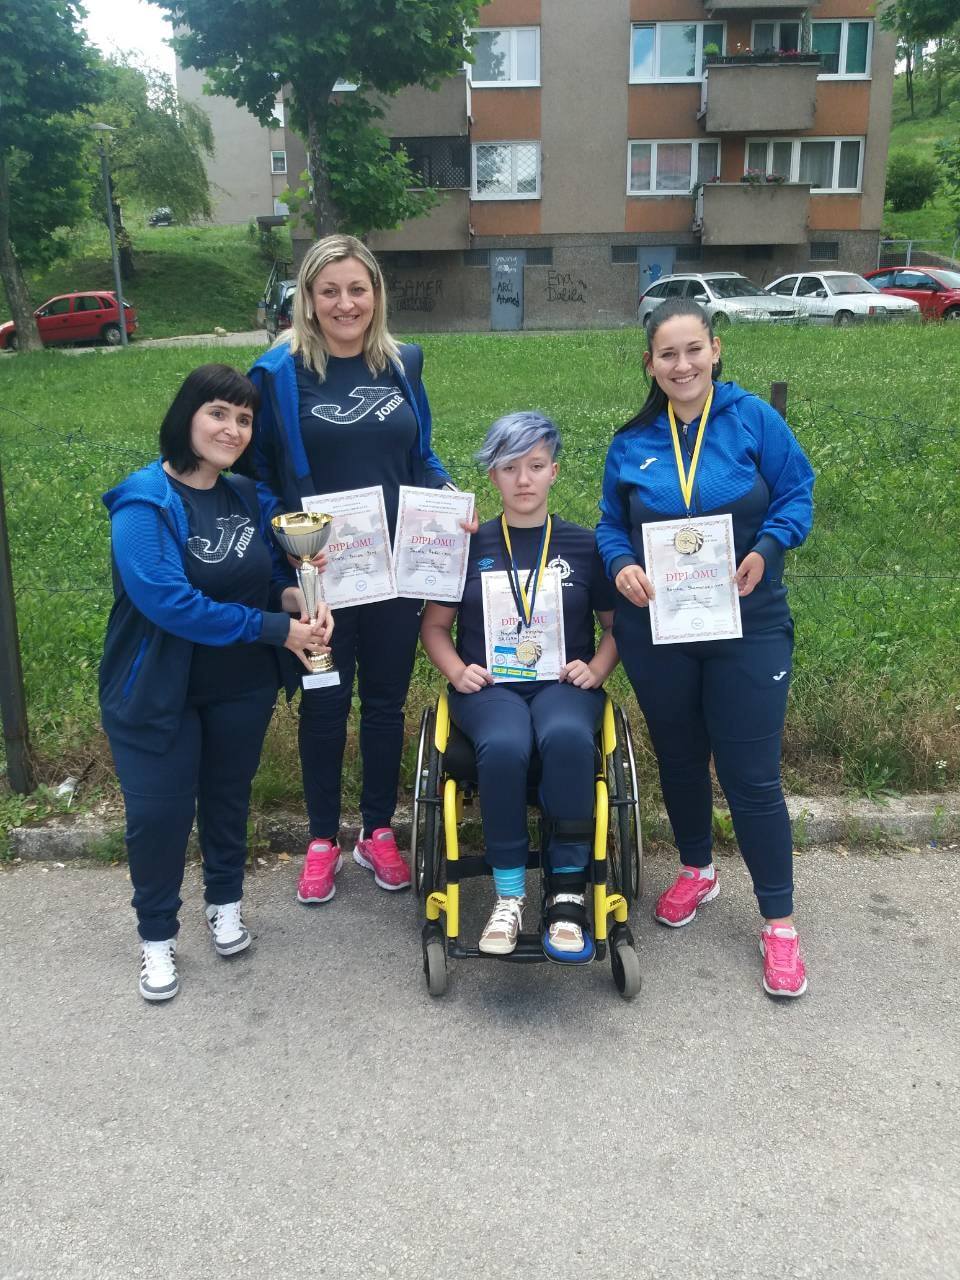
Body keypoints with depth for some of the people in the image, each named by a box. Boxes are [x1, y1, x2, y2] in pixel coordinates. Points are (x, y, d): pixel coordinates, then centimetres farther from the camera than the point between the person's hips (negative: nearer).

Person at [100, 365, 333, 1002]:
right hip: (158, 692, -5)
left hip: (242, 687, 5)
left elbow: (265, 577, 11)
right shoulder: (144, 503, -20)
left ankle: (225, 901, 42)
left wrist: (292, 597, -14)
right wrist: (276, 629, -28)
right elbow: (170, 602, -30)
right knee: (159, 813, 3)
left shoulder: (245, 495, 0)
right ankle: (157, 935, 26)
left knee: (229, 796, 19)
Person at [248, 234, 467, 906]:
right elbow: (259, 470, -2)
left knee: (386, 699, 12)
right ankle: (323, 839, 27)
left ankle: (379, 831, 30)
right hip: (317, 571, -2)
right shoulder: (280, 372, -5)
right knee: (325, 704, 9)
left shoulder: (404, 362, 5)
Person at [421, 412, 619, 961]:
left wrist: (595, 669, -4)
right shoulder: (470, 545, 11)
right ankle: (509, 895, -22)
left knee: (566, 737, -36)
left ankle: (568, 892, -25)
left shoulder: (584, 545, 11)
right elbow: (434, 626, 15)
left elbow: (617, 623, 15)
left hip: (563, 683, 0)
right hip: (490, 685, 0)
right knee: (504, 746, -36)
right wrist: (458, 670, -4)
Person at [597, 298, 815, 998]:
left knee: (752, 776, -1)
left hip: (748, 627, -3)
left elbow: (797, 494, -2)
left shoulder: (753, 419, -5)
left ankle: (779, 923, 15)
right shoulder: (631, 442, 2)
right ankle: (697, 869, 43)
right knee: (679, 758, 19)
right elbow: (611, 525, 10)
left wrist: (765, 551, -19)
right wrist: (622, 566, -11)